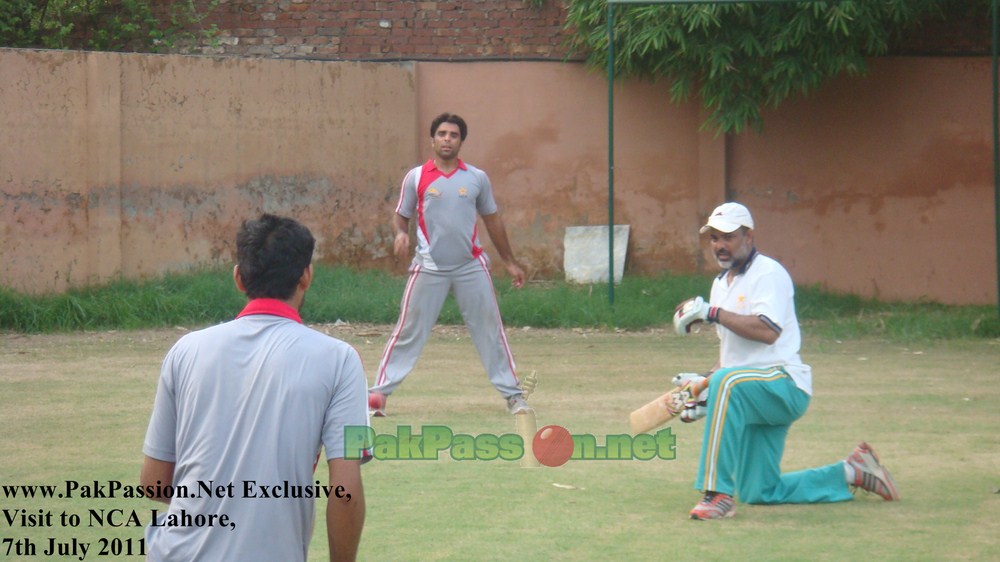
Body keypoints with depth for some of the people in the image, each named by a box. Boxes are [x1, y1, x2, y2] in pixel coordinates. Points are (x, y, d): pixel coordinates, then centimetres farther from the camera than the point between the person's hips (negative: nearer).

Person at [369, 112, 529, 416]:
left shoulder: (477, 178, 6)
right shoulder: (416, 177, 2)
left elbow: (492, 220, 14)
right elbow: (400, 216, 8)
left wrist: (510, 262, 16)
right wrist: (400, 234, -16)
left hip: (471, 266, 1)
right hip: (429, 268, -1)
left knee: (490, 330, 3)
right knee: (408, 331, -2)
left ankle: (512, 394, 9)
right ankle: (379, 392, 1)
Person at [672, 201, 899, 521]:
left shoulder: (768, 273, -9)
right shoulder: (721, 284, 18)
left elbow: (767, 330, -26)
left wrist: (712, 312, -26)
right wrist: (707, 392, 12)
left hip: (785, 384, -9)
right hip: (753, 395, 9)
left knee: (728, 381, -40)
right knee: (760, 493, 7)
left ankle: (719, 493, -41)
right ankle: (850, 473, 25)